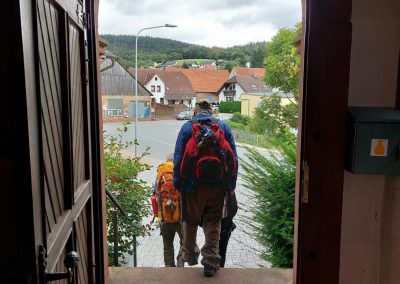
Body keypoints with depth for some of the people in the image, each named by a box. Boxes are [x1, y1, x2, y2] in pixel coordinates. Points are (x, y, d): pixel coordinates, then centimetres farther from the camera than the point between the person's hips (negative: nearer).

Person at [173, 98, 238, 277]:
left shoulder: (187, 127, 1)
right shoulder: (223, 127, 5)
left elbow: (178, 158, -2)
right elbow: (233, 159, 3)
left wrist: (177, 183, 4)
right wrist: (231, 185, 8)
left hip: (193, 183, 0)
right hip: (217, 184, 1)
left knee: (190, 220, 17)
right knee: (213, 222, 12)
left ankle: (190, 255, 34)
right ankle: (211, 260, 8)